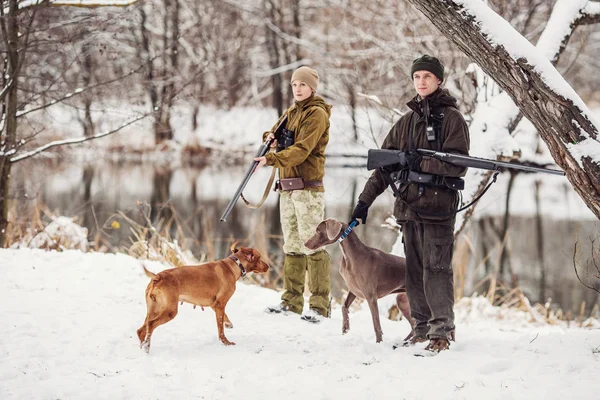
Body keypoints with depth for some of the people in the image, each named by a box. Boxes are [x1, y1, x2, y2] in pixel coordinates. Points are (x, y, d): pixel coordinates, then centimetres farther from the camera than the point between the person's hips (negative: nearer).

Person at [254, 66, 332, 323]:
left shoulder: (317, 114, -7)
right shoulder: (292, 112, 20)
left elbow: (302, 150, -18)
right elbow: (274, 134, 22)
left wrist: (271, 159, -28)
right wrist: (271, 137, -2)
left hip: (308, 187, -9)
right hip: (287, 187, 9)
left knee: (312, 244, -12)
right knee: (292, 245, 11)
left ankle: (320, 304, -12)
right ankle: (292, 300, 18)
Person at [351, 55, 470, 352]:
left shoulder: (451, 118, -1)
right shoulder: (407, 121, 16)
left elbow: (457, 164, -12)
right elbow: (385, 163, 15)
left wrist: (421, 163, -19)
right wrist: (365, 200, 8)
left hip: (439, 206, -6)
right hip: (409, 206, 6)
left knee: (436, 269, -9)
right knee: (415, 270, 8)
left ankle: (442, 330, -2)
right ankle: (422, 328, 15)